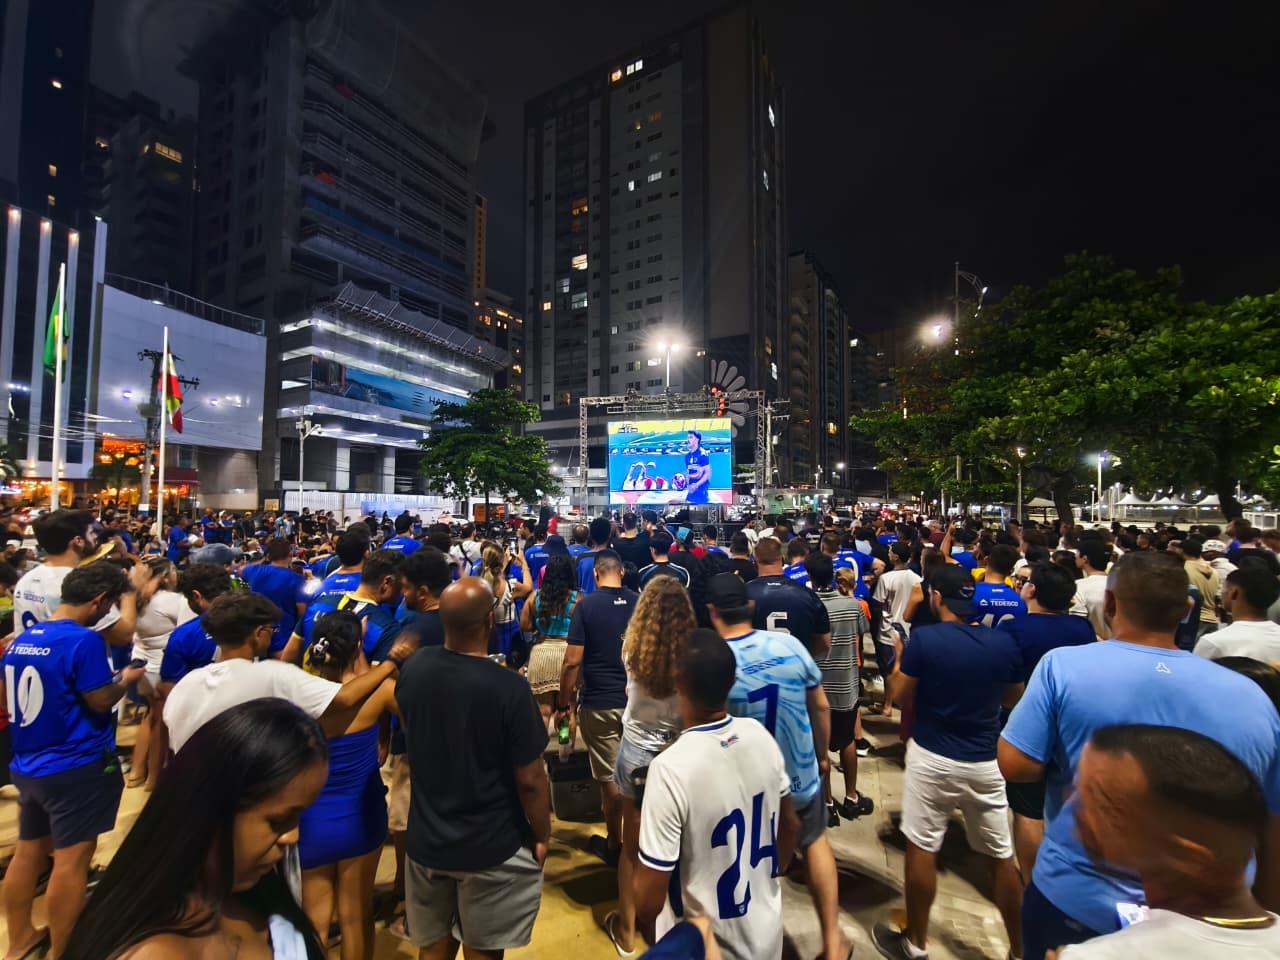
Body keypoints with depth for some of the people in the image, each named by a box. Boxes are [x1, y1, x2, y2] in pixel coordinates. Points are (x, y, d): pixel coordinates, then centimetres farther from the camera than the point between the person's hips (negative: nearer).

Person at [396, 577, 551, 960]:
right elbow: (530, 780, -20)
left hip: (426, 841, 4)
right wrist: (542, 836, -4)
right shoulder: (508, 688, -28)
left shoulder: (413, 670, -12)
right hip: (492, 847, -4)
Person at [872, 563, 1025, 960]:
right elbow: (1011, 698, 11)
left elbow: (901, 698, -10)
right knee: (1002, 856, 19)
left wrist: (898, 662, 8)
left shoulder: (924, 638, -17)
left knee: (921, 849, 11)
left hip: (932, 757, -4)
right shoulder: (1003, 642, -4)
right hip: (986, 761, 4)